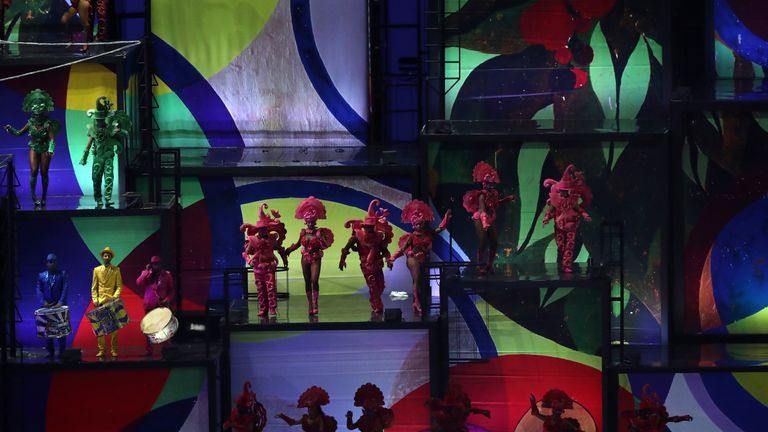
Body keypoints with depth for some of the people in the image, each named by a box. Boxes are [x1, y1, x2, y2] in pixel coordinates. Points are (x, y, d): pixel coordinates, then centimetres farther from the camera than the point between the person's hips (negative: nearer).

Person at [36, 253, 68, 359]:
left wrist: (61, 302, -16)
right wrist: (43, 302, -12)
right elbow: (39, 290, 5)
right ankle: (50, 352, 6)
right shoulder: (41, 276, 12)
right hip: (47, 306, 2)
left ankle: (62, 352, 1)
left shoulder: (62, 274, 6)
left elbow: (65, 289, -3)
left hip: (60, 306, -2)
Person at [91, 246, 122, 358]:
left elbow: (119, 286, 5)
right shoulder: (97, 270, 11)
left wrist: (115, 296, -13)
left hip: (112, 302, -1)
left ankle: (114, 350, 0)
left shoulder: (116, 270, 7)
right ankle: (101, 350, 0)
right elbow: (94, 287, 11)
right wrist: (95, 300, -2)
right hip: (100, 302, 1)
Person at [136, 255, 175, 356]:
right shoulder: (146, 274, 7)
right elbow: (139, 283, -10)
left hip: (163, 305, -1)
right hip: (150, 305, 1)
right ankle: (149, 350, 6)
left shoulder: (166, 275, 6)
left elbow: (172, 289, 6)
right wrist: (147, 271, -13)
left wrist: (168, 299, -10)